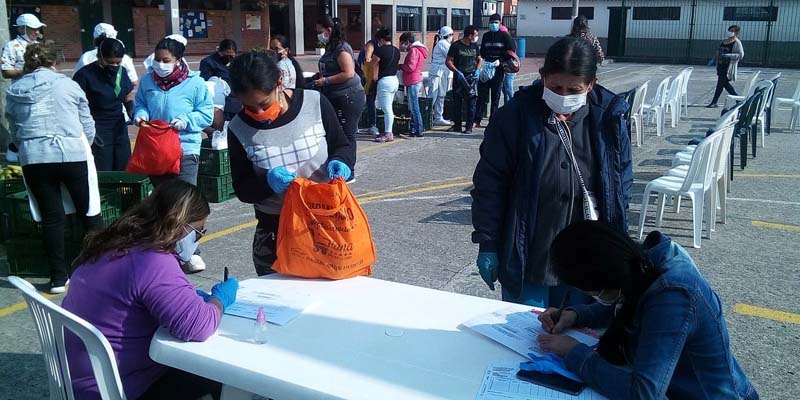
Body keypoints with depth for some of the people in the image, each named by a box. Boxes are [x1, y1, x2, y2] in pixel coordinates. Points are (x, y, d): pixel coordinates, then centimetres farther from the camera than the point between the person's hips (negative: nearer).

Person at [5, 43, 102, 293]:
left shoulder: (13, 91, 12)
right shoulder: (67, 84, 5)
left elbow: (14, 132, 15)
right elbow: (87, 124, 7)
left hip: (33, 159, 2)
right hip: (72, 154, -2)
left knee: (51, 218, 7)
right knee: (89, 212, 9)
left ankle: (59, 277, 10)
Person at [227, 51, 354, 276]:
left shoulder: (315, 103, -9)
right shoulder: (239, 130, -7)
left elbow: (343, 146, 4)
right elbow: (242, 190, -2)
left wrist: (339, 162, -17)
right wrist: (267, 182, -22)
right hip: (274, 232, 0)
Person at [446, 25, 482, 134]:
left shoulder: (474, 46, 8)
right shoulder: (456, 46, -5)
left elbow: (479, 59, 19)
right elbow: (448, 61, -7)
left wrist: (477, 70, 0)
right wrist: (457, 72, -17)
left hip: (471, 77, 3)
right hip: (458, 77, -2)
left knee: (471, 102, -2)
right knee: (457, 102, 3)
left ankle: (469, 126, 2)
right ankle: (457, 125, 14)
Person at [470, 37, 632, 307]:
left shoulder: (608, 120, -2)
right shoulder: (514, 117, -10)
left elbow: (622, 184, 7)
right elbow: (489, 185, -6)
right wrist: (487, 245, -6)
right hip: (526, 263, -2)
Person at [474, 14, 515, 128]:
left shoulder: (504, 35, 0)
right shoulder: (486, 36, 14)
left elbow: (512, 50, -7)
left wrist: (500, 60, -15)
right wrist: (481, 58, 3)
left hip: (498, 70, -3)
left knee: (495, 97, 2)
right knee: (482, 95, -2)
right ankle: (477, 120, 0)